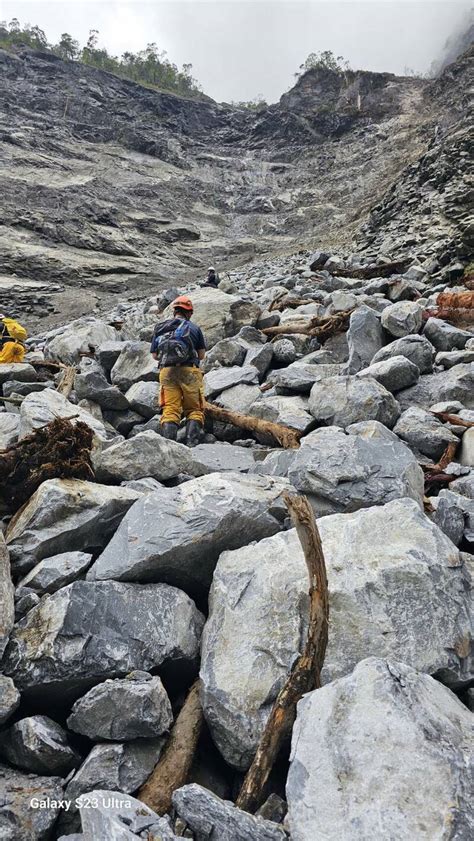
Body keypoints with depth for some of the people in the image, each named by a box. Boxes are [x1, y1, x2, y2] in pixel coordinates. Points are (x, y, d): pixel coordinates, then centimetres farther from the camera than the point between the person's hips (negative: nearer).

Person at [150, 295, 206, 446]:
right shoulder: (194, 328, 6)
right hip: (189, 371, -2)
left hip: (167, 371, 2)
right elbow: (202, 355, 10)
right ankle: (192, 443, -7)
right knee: (194, 410, 5)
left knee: (170, 410, 2)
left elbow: (154, 355, 16)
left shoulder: (159, 328, 13)